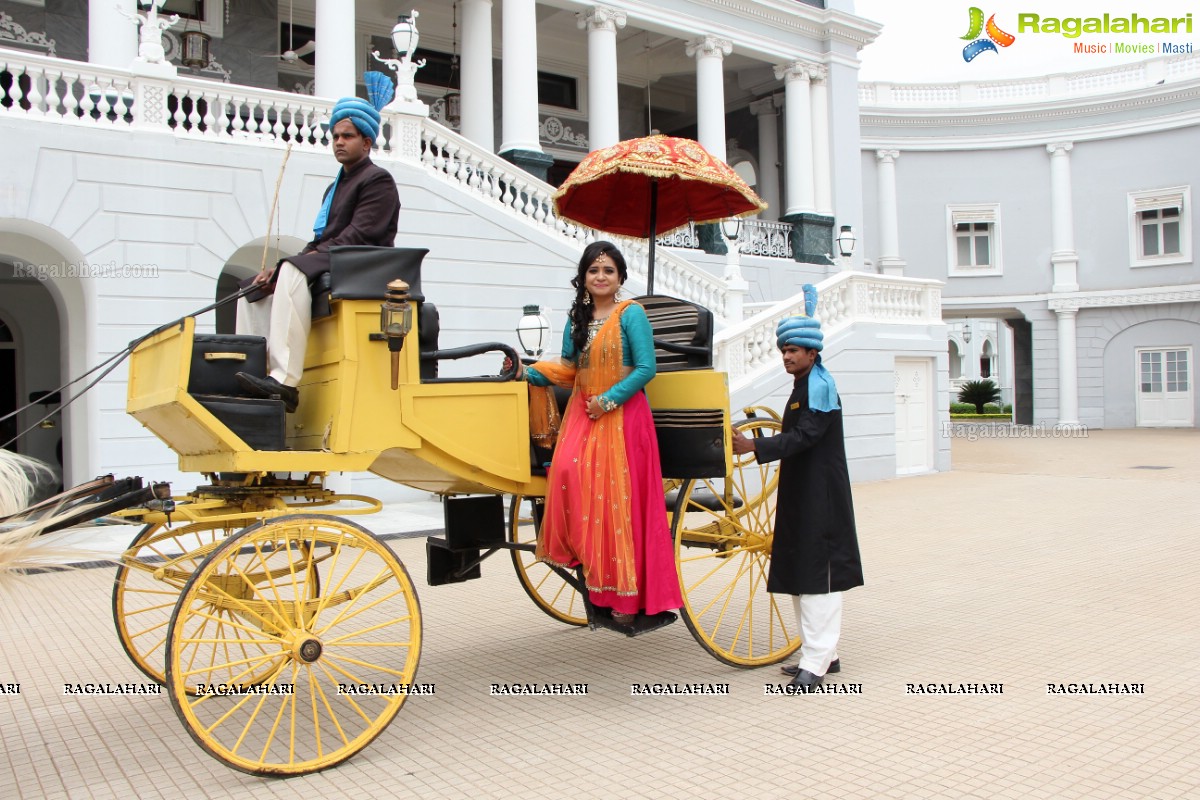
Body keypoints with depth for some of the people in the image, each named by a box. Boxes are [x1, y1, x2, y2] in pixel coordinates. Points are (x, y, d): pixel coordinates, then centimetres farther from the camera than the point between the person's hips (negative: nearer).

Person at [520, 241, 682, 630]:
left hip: (621, 416, -5)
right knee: (568, 471, -18)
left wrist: (609, 399, -17)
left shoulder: (631, 313, -4)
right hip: (582, 414, 5)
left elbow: (646, 368, -10)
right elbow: (568, 368, 12)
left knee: (620, 502, -5)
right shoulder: (577, 318, 13)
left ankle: (625, 597, 4)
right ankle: (587, 559, 1)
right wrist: (529, 374, -2)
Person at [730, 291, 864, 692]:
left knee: (818, 575, -8)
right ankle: (822, 653, 21)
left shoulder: (820, 385, -12)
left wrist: (755, 446, -29)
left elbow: (805, 436, -22)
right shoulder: (803, 385, 17)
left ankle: (816, 660, -4)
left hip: (821, 497, -10)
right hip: (800, 495, 10)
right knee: (800, 574, 12)